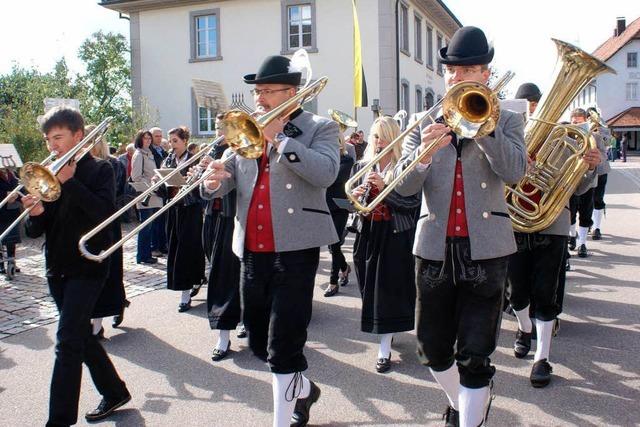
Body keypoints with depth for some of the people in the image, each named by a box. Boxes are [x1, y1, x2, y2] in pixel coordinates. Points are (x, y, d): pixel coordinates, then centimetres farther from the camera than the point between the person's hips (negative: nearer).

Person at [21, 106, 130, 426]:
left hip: (88, 266, -6)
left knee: (67, 341, -11)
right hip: (57, 268, 6)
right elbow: (35, 232, 6)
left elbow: (105, 212, -21)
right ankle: (114, 393, 32)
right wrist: (35, 214, -16)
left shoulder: (99, 170, -5)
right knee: (81, 336, 15)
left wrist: (69, 182, -22)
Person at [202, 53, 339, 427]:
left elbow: (326, 173, -18)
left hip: (294, 248, -6)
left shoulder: (320, 128, 0)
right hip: (252, 249, 6)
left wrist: (279, 139, -19)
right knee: (259, 340, 16)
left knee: (284, 344, -4)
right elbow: (228, 179, 9)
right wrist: (217, 180, -14)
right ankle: (302, 388, 41)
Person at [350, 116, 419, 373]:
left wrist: (385, 187, -22)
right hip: (368, 234, 4)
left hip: (396, 235, -4)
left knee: (389, 289, -4)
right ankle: (386, 331, 32)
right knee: (371, 290, 10)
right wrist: (355, 196, -12)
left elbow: (414, 203, -12)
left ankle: (384, 349, 2)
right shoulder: (361, 166, 9)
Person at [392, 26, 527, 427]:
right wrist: (424, 152, -22)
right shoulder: (424, 124, 8)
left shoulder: (507, 121, 6)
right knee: (433, 349, 13)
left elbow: (514, 171, -13)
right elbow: (404, 186, -3)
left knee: (475, 355, -2)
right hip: (435, 248, 3)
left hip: (485, 248, -2)